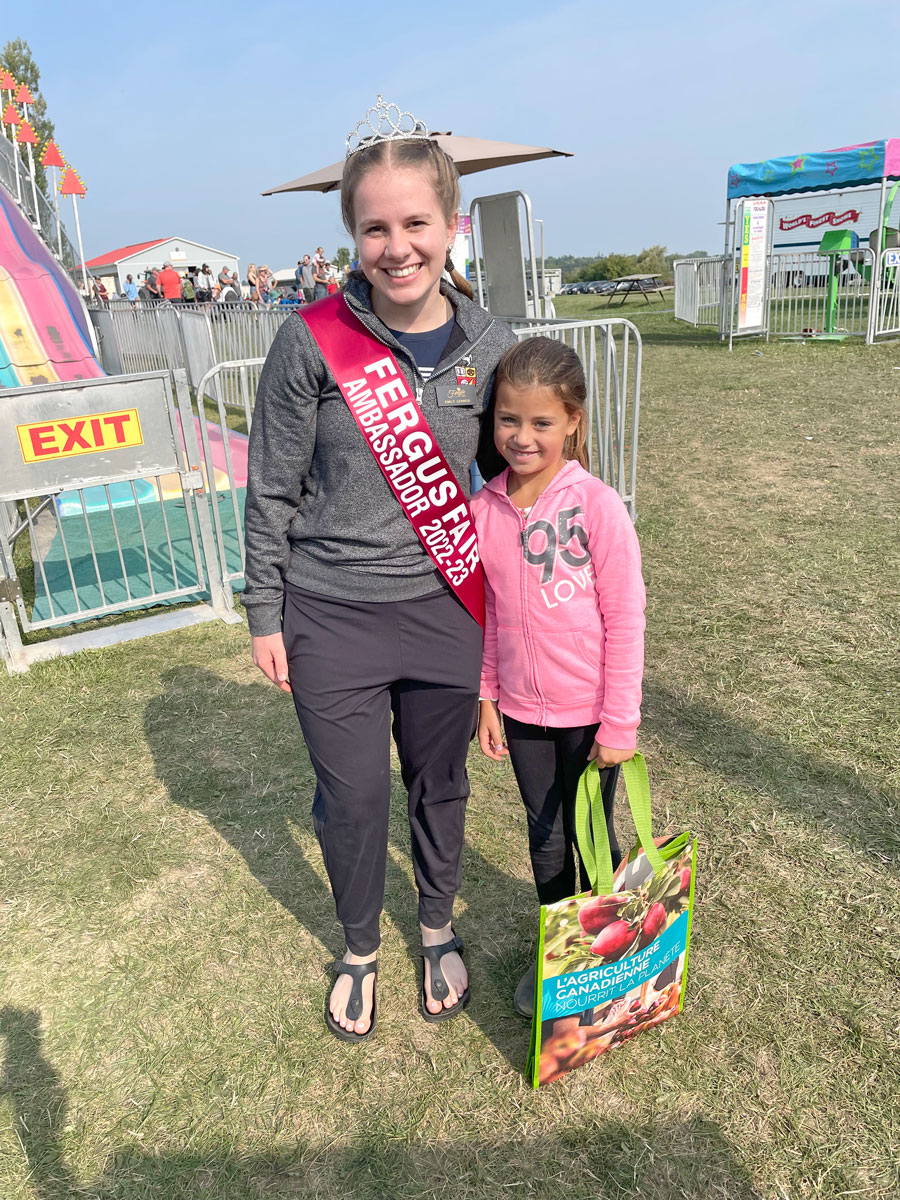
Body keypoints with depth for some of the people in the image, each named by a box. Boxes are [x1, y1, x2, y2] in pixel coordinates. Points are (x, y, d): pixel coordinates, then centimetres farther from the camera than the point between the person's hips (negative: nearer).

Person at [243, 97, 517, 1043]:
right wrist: (265, 615, -2)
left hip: (444, 610, 2)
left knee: (439, 782, 18)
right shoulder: (311, 340, -11)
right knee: (350, 798, 12)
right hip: (330, 617, -2)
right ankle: (359, 949, 41)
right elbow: (270, 486, -4)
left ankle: (438, 930, 46)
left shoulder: (488, 344, -3)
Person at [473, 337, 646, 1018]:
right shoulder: (484, 508, -5)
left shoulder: (597, 507, -17)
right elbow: (485, 612, 5)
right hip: (521, 708, 4)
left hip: (587, 711, -3)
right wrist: (485, 696, 6)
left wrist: (620, 723, -12)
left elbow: (625, 618, -13)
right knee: (545, 838, 20)